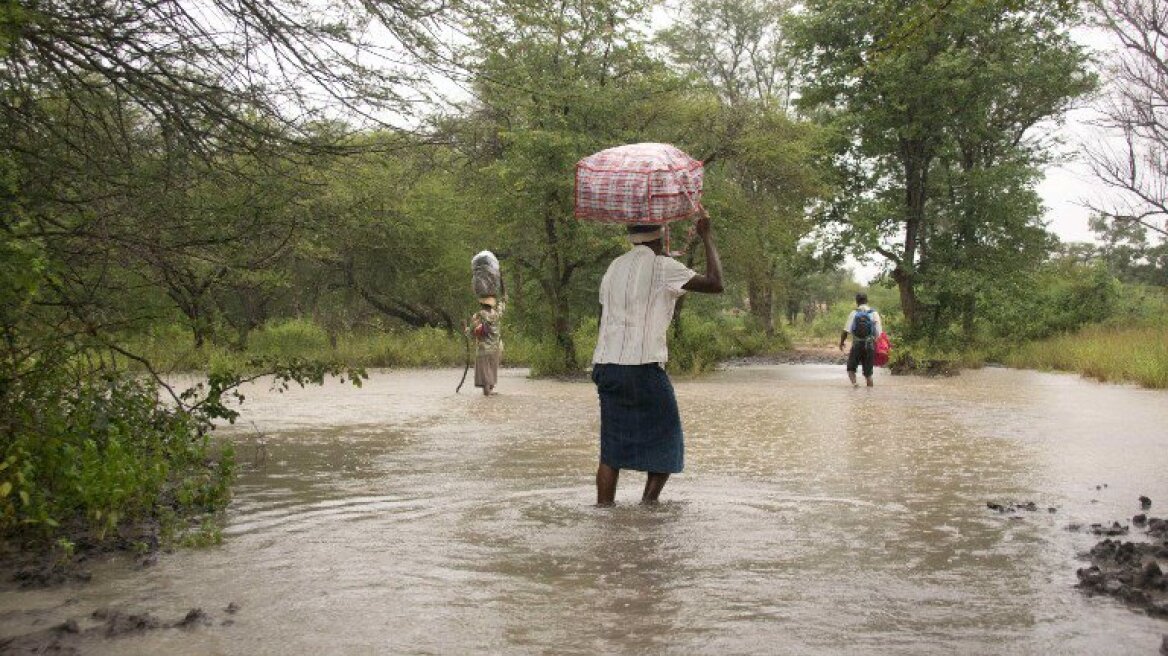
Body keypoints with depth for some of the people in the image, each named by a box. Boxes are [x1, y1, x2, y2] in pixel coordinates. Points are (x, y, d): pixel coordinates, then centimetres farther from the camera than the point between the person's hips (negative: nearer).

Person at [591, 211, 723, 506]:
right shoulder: (662, 267, -5)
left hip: (606, 366, 6)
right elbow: (716, 284, -8)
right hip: (643, 367, -6)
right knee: (666, 444, 8)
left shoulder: (614, 267, 16)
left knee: (612, 448, 9)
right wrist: (707, 237, 1)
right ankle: (648, 504, 0)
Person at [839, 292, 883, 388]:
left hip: (857, 345, -1)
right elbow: (879, 333, -4)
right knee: (868, 373, 10)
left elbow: (846, 331, -7)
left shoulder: (854, 313, -3)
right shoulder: (874, 314, 0)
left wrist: (841, 342, 8)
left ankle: (854, 382, -16)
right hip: (870, 346, 1)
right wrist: (878, 346, 10)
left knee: (851, 368, 10)